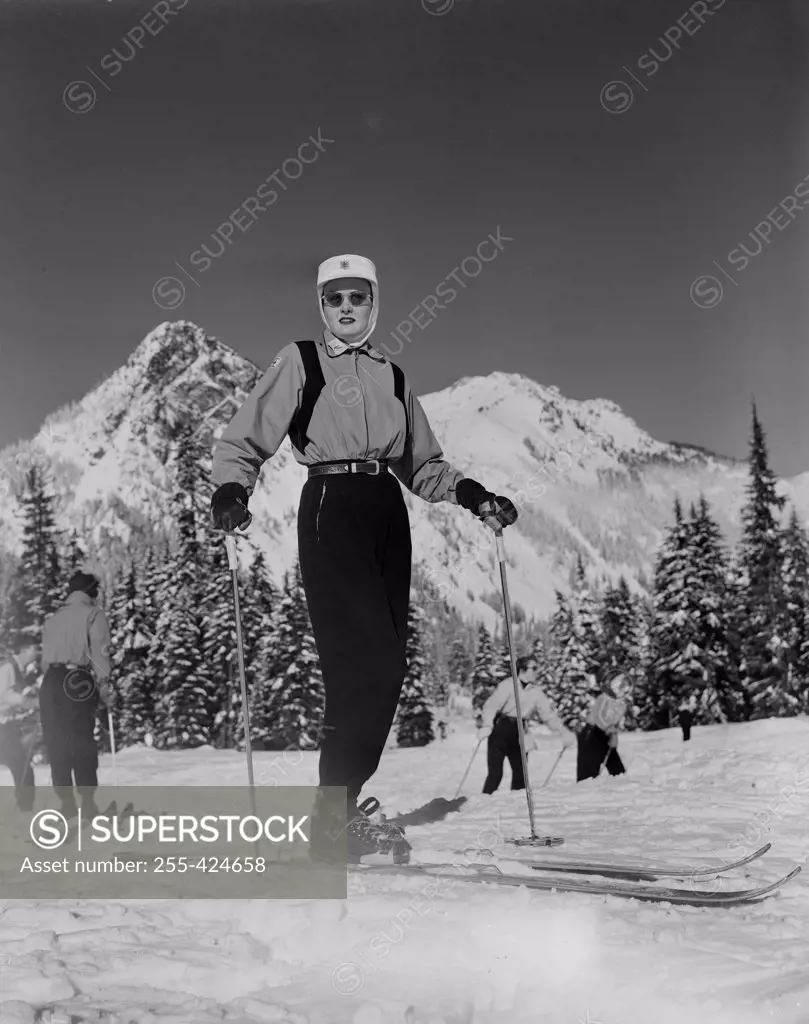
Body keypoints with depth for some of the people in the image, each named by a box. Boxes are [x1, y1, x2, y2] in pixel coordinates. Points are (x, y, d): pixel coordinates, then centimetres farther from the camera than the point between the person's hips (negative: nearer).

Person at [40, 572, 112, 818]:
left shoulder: (52, 618, 20)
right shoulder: (94, 614, 4)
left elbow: (45, 657, 16)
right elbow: (99, 651, -6)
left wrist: (51, 682, 16)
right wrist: (103, 685, -7)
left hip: (50, 681, 4)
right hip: (78, 682, -4)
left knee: (56, 743, 5)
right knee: (83, 742, -1)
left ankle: (67, 802, 4)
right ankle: (87, 801, -5)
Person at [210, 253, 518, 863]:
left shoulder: (392, 375, 22)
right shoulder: (299, 362, 9)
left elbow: (422, 465, 23)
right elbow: (246, 441, 2)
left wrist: (470, 494, 6)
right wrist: (231, 490, -18)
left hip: (387, 514, 5)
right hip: (331, 509, -5)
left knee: (386, 669, -1)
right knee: (367, 664, -16)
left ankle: (341, 808, 8)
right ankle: (336, 818, -8)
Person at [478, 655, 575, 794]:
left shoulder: (536, 692, 4)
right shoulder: (508, 685, -13)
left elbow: (548, 713, 4)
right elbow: (492, 704, -20)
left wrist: (563, 732, -7)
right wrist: (487, 725, -36)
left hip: (518, 735, 6)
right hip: (500, 731, -5)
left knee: (520, 772, 5)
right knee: (495, 773, -9)